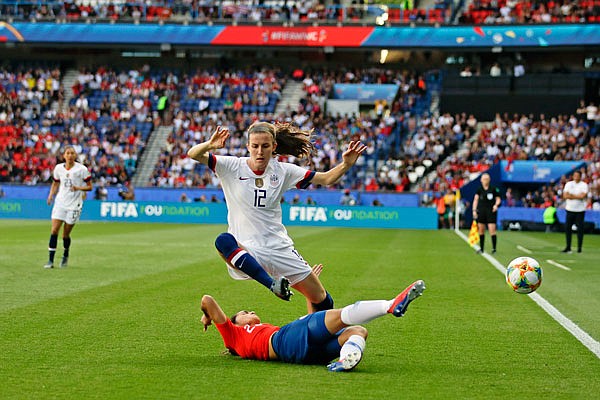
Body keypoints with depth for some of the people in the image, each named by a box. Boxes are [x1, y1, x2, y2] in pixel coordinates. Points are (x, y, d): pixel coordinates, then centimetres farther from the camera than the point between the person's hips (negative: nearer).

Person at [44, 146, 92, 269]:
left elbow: (89, 187, -1)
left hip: (74, 204, -3)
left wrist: (78, 188, -20)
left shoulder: (81, 169, -6)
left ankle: (65, 256, 30)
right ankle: (50, 260, -8)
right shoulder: (58, 168, 5)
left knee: (66, 234, 2)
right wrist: (51, 195, 2)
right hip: (60, 202, 3)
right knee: (54, 230, -10)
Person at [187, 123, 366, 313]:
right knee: (224, 241, -39)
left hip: (280, 248, 3)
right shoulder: (232, 167, -4)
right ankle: (273, 284, -40)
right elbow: (193, 154, -14)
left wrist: (346, 164, -15)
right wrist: (209, 145, -35)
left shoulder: (283, 171, 3)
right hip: (245, 251, -3)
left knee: (321, 299, 6)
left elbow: (326, 179, 4)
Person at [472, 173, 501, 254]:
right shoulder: (479, 189, 6)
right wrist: (474, 210, -2)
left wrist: (496, 205, -14)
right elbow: (476, 200, 7)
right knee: (481, 230, 6)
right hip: (481, 211, 3)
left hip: (491, 211, -3)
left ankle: (494, 248, -5)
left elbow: (498, 199, 6)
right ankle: (481, 248, 16)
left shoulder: (493, 189, -1)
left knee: (492, 230, -10)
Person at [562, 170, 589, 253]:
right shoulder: (568, 184, 7)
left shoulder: (584, 185, -1)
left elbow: (583, 196, -15)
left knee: (580, 229, -3)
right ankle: (568, 247, 10)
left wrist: (571, 196, -10)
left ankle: (579, 247, 4)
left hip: (580, 210, -3)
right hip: (570, 209, 3)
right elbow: (565, 196, -4)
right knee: (567, 228, 1)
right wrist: (577, 196, -11)